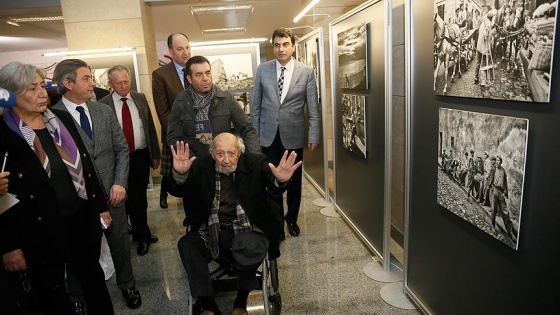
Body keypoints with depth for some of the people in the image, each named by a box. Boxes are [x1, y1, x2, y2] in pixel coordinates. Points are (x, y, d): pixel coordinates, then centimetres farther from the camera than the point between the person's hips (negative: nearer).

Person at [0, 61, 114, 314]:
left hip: (82, 219, 4)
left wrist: (101, 206, 9)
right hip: (37, 232, -4)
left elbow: (86, 165, 7)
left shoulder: (62, 118, 2)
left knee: (95, 281, 21)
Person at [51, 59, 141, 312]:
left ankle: (127, 285, 41)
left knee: (120, 244, 16)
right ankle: (79, 298, 40)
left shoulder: (105, 111, 4)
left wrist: (120, 183, -5)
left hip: (111, 193, 4)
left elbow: (122, 149, 6)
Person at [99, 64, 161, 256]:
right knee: (131, 197, 5)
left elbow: (151, 127, 6)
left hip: (141, 156, 3)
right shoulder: (103, 104, -7)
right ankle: (143, 235, 22)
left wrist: (155, 154, 5)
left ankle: (140, 233, 33)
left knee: (141, 196, 15)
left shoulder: (140, 98, 4)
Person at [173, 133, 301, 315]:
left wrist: (281, 180, -42)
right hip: (211, 232, 2)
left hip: (246, 230, -2)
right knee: (186, 244, -24)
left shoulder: (255, 163, -1)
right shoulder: (201, 167, 3)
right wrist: (179, 174, -34)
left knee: (252, 246, -32)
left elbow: (274, 186, -16)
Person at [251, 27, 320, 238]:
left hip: (294, 136, 0)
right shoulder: (263, 70, 0)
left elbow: (313, 108, -1)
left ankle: (292, 219, 33)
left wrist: (314, 136, -4)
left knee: (294, 181, 12)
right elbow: (255, 105, 4)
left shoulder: (306, 72, -3)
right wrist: (254, 133, 3)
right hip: (269, 136, 1)